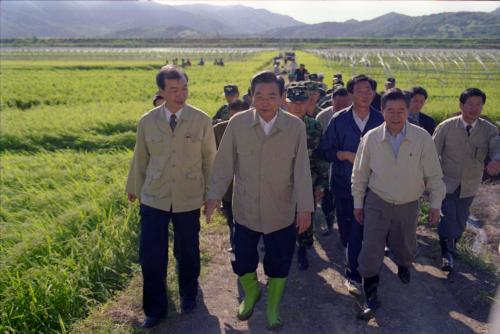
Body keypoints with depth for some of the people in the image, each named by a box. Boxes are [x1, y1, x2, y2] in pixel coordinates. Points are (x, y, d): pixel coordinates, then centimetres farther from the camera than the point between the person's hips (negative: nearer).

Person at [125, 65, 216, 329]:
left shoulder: (202, 120, -8)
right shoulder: (147, 121, -4)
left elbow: (209, 159, 0)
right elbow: (140, 158, 8)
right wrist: (134, 188, 18)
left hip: (189, 199, 0)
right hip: (153, 199, 1)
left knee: (187, 252, 15)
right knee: (151, 256, 2)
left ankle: (188, 295, 43)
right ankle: (155, 308, 26)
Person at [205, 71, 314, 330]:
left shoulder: (296, 126, -13)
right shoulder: (237, 123, -11)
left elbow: (302, 170, -10)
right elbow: (224, 163, -4)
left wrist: (305, 207, -9)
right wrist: (214, 196, -3)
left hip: (282, 212, 0)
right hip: (245, 209, 1)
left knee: (278, 263, 14)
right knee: (242, 259, 15)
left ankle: (273, 307, 41)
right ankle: (251, 293, 48)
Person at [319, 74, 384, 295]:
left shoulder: (380, 120, -4)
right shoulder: (339, 120, -6)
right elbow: (325, 150, -4)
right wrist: (346, 155, -18)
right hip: (343, 184, 1)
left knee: (358, 231, -2)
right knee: (346, 229, 16)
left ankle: (353, 275, 12)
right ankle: (353, 263, 42)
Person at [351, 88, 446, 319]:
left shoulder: (422, 138, -15)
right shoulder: (371, 138, -13)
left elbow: (434, 175, -5)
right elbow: (360, 174, -2)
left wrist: (435, 204, -1)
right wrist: (358, 203, 3)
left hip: (408, 205, 1)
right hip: (377, 202, -1)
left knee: (405, 246, 22)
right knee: (371, 251, -2)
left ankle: (403, 265, 58)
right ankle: (370, 296, 17)